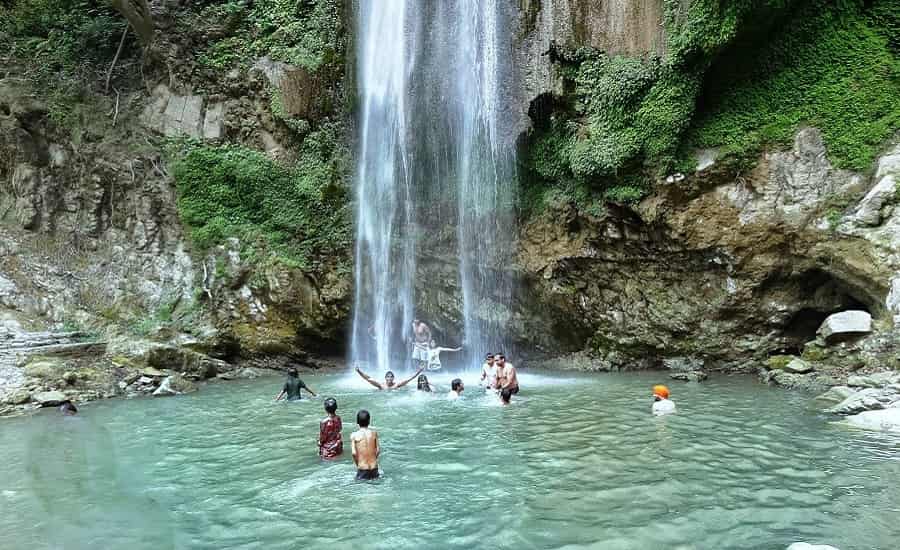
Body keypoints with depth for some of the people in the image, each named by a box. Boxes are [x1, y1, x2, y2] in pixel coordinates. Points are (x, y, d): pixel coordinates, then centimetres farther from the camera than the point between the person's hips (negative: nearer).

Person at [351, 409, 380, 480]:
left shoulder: (354, 435, -7)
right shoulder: (374, 433, -1)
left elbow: (354, 453, -11)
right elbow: (378, 450, 0)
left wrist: (357, 464, 4)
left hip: (362, 469, -2)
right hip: (374, 467, 2)